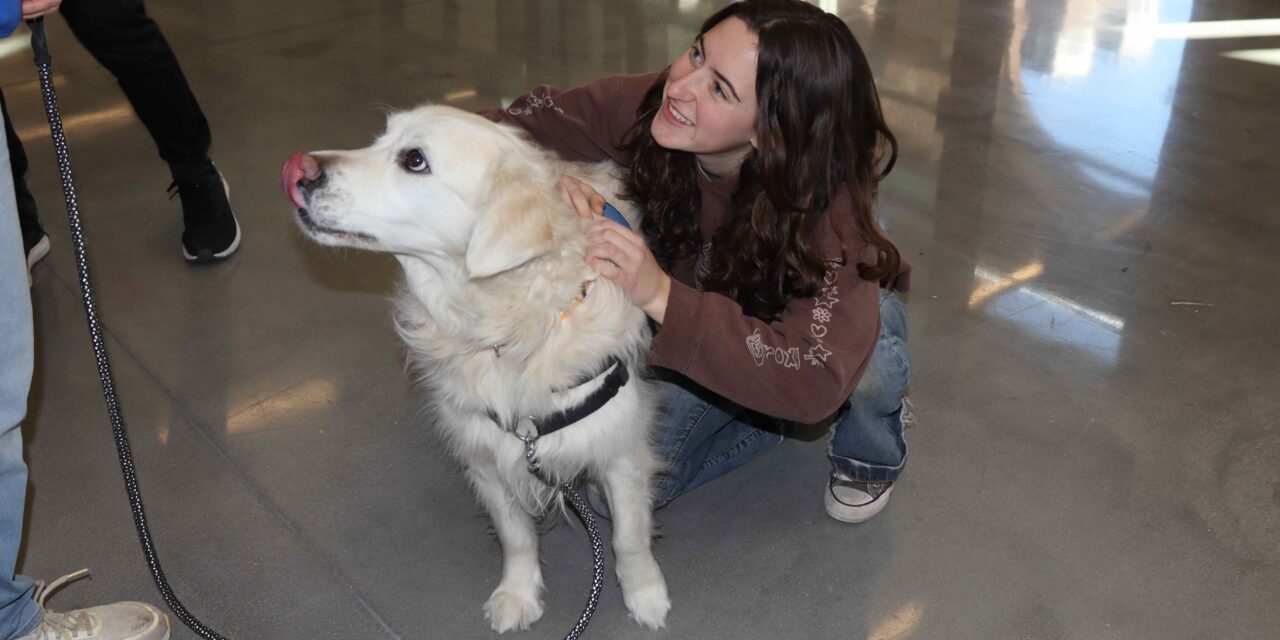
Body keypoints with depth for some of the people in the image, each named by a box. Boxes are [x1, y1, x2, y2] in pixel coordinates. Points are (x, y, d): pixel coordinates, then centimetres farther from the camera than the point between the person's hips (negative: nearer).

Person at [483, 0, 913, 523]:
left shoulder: (828, 202, -39)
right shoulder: (640, 105, -30)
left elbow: (817, 379, -47)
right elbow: (508, 130, -20)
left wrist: (662, 296, -55)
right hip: (704, 324, 3)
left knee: (867, 347, -38)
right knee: (618, 492, -12)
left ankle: (870, 453, 0)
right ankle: (779, 415, 12)